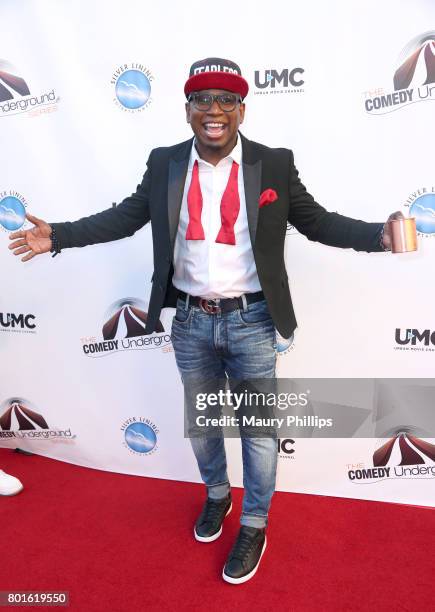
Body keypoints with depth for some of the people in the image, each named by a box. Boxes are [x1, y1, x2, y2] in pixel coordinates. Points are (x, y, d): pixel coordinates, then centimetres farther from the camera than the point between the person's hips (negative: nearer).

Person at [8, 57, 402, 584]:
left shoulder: (275, 164, -4)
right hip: (190, 322, 3)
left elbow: (317, 221, -1)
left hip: (251, 321, -2)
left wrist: (378, 235, -15)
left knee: (257, 426, 11)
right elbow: (125, 216, 7)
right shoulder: (164, 164, 1)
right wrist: (58, 235, 1)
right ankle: (216, 494, 49)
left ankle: (254, 524, 36)